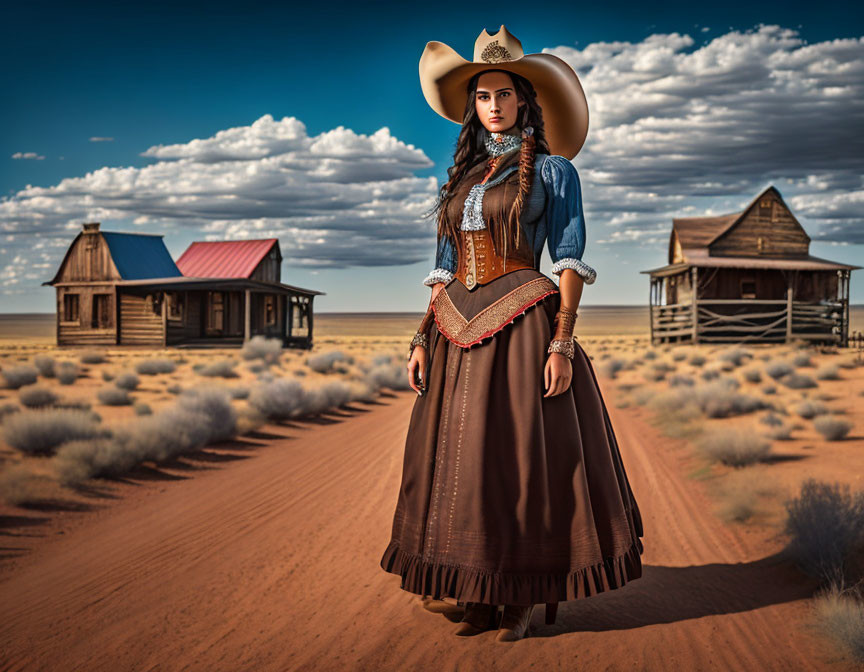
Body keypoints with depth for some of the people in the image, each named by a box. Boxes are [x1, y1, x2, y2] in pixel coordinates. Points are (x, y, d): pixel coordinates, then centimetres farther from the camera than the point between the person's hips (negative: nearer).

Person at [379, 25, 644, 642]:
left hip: (523, 327, -5)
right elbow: (444, 268, 16)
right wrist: (423, 340, 7)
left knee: (525, 456, -3)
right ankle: (486, 595, 18)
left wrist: (562, 344, -15)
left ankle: (529, 595, 10)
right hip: (458, 331, 6)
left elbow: (571, 262, -4)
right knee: (461, 460, 6)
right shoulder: (462, 177, 17)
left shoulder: (552, 170, 3)